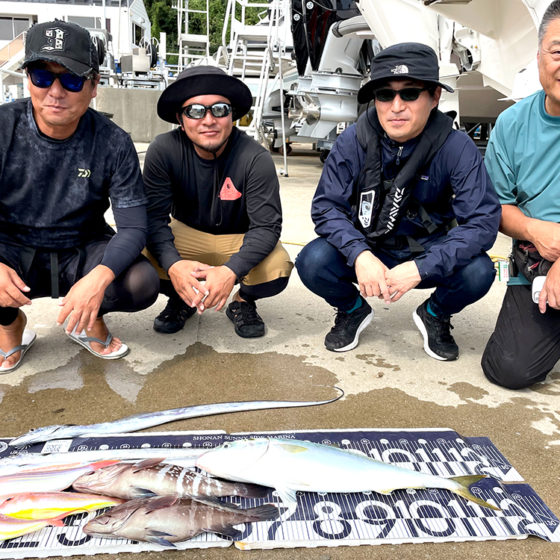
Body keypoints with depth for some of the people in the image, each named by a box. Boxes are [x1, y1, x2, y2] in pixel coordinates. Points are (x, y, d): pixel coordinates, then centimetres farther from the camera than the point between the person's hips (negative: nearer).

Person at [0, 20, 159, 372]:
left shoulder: (114, 144, -13)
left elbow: (133, 227, -15)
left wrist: (98, 277, -35)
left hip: (82, 253, 0)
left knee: (142, 283, -27)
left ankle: (89, 321, 11)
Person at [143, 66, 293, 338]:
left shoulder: (255, 159, -23)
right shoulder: (163, 151, -19)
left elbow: (267, 226, -26)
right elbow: (153, 216, -22)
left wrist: (231, 271, -43)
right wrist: (173, 264, -42)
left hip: (240, 240, -1)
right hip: (186, 236, 2)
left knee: (277, 269, -31)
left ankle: (243, 301, 7)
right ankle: (181, 299, 8)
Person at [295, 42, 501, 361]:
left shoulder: (457, 148, -18)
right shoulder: (353, 142, -13)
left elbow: (483, 220, -22)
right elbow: (326, 205, -13)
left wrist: (420, 268, -34)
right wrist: (359, 255, -32)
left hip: (428, 253, 0)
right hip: (366, 251, 1)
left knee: (477, 271, -29)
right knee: (313, 262, -27)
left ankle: (435, 316, 9)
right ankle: (353, 311, 10)